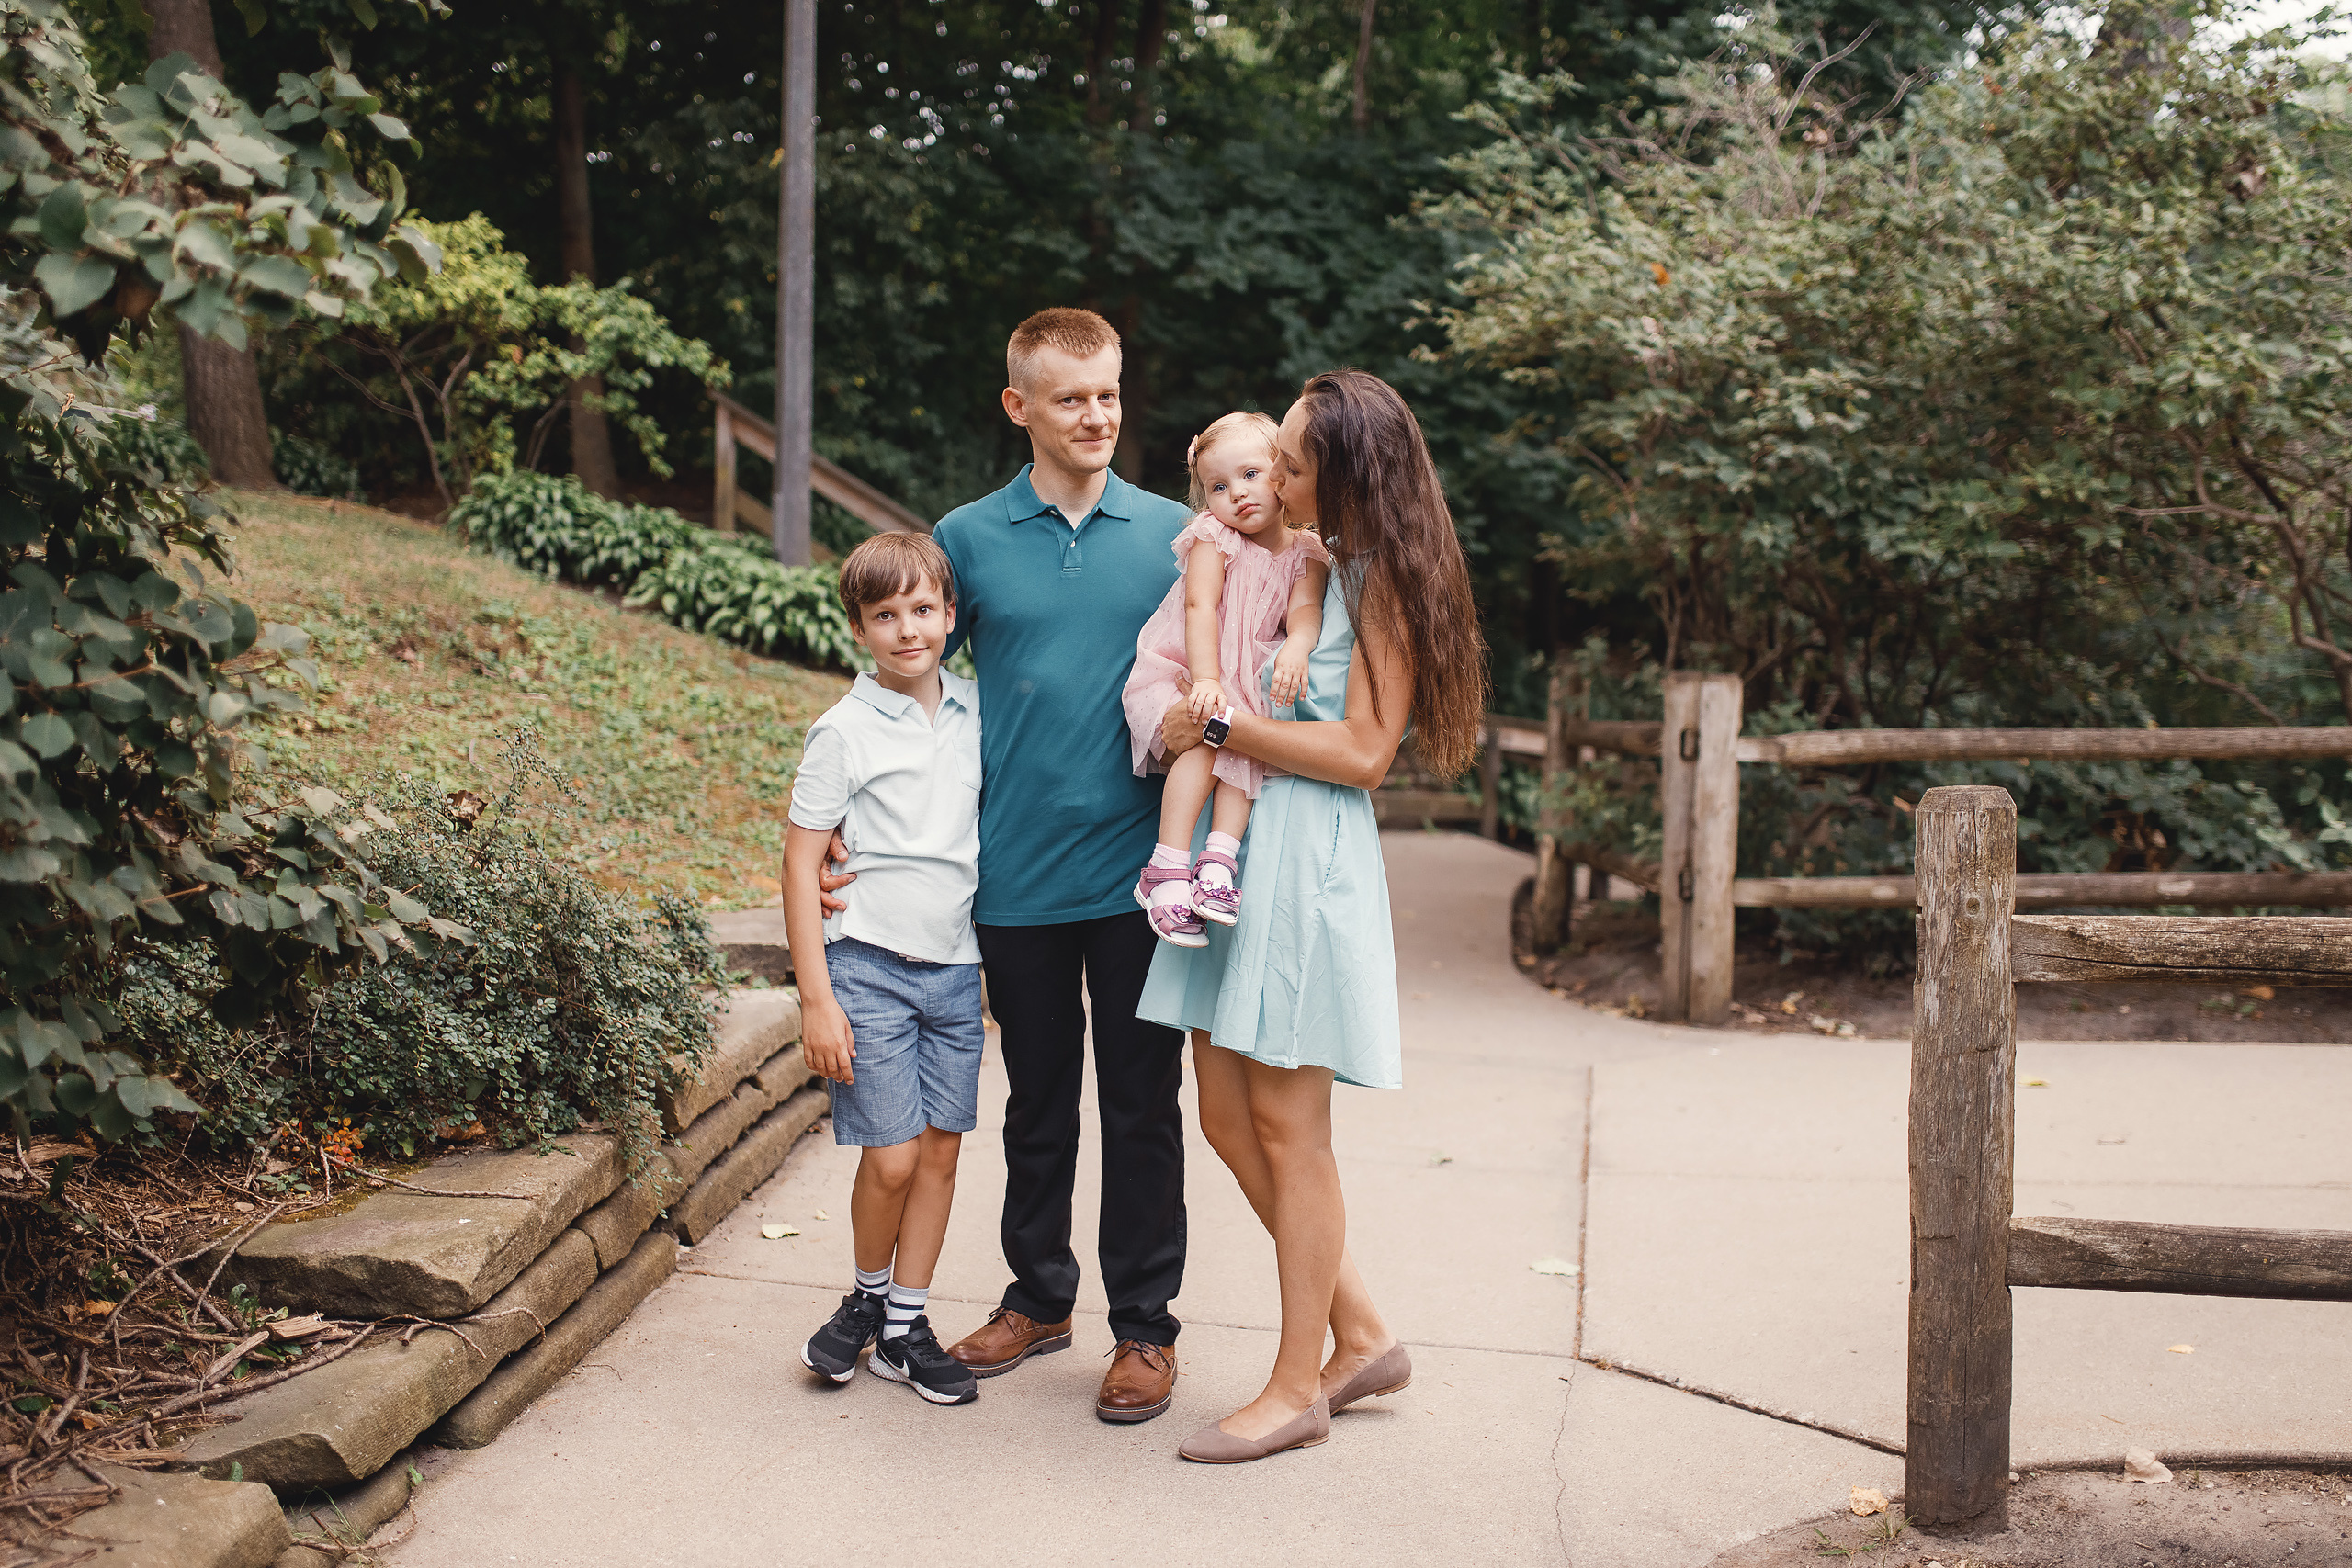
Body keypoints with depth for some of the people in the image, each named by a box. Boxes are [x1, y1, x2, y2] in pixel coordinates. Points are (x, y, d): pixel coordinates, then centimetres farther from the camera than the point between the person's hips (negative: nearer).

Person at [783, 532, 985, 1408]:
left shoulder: (976, 712, 5)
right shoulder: (845, 731, -7)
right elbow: (800, 863, -6)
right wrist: (816, 998, -10)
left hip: (959, 966, 4)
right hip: (870, 965, -4)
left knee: (941, 1147, 7)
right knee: (891, 1157, -5)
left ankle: (906, 1326, 20)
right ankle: (868, 1296, 22)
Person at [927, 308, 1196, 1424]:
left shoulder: (1173, 534, 3)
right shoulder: (967, 538, 3)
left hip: (1139, 870, -1)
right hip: (1018, 875, 1)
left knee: (1141, 1107, 5)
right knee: (1037, 1101, 14)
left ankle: (1145, 1323, 18)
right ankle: (1039, 1296, 31)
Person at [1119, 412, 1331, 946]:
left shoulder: (1306, 553, 3)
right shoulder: (1213, 538, -6)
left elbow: (1305, 609, -12)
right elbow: (1200, 608, -17)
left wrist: (1297, 647, -36)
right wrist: (1206, 679, -29)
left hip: (1247, 681, 4)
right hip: (1178, 672, -4)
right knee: (1207, 737, -29)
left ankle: (1219, 858, -27)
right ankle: (1167, 867, -31)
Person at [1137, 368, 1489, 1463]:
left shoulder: (1378, 580, -7)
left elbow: (1364, 752, -15)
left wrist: (1222, 725, -13)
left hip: (1308, 852, -8)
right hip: (1229, 840, 8)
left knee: (1286, 1126, -1)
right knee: (1226, 1115, 9)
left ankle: (1297, 1388, 11)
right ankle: (1361, 1335, 21)